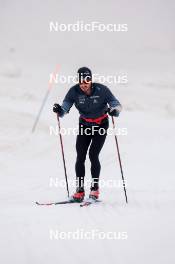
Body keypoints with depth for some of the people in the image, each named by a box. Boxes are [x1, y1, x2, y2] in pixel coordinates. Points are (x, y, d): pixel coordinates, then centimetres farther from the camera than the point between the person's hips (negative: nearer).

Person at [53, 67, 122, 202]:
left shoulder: (101, 90, -22)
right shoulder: (74, 91, -16)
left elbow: (117, 105, -19)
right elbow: (65, 107, -18)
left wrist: (113, 110, -41)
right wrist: (60, 110, -41)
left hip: (101, 125, -3)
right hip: (84, 124, 3)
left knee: (93, 155, -15)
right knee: (80, 156, -8)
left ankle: (95, 187, -2)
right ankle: (80, 190, -1)